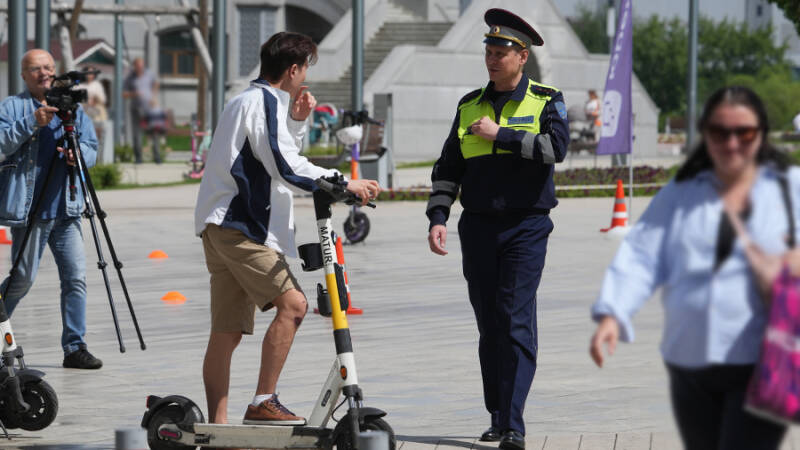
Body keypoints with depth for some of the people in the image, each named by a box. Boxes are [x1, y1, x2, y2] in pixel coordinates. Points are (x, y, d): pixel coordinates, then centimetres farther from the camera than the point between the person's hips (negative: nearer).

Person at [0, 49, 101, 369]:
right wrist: (32, 123, -24)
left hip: (65, 209, 4)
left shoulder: (72, 108, 14)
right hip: (28, 209, -4)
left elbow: (92, 148, 10)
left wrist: (79, 154, -12)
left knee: (76, 276, -3)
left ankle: (74, 347, 3)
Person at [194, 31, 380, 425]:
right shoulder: (262, 101, -9)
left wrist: (297, 122, 17)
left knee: (227, 333, 7)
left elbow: (276, 156, 31)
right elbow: (286, 168, -17)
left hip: (224, 227, 11)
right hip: (238, 226, -11)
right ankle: (262, 404, -18)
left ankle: (217, 426, 6)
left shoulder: (249, 101, 24)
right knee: (292, 303, -18)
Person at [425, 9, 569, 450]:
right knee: (489, 326, 7)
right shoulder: (470, 106, 13)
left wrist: (501, 135, -13)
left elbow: (557, 147, -16)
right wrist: (438, 217, 2)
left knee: (517, 322, -12)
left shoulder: (545, 101, 2)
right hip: (478, 227, 4)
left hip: (526, 227, -4)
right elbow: (448, 168, 14)